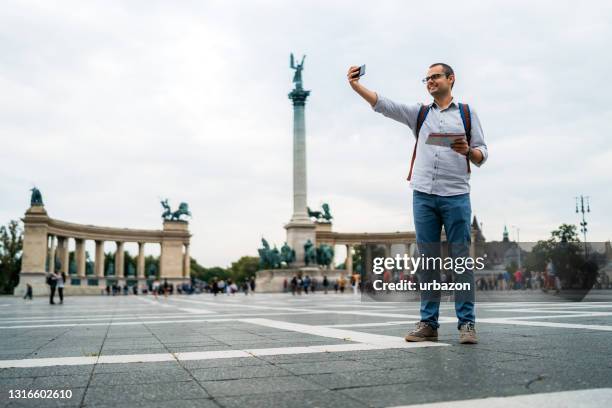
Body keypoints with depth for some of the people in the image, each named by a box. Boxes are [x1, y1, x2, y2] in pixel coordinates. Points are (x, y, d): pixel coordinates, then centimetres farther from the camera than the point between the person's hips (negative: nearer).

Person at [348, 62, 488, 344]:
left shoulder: (467, 113, 13)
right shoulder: (419, 113, 17)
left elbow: (482, 154, 9)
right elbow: (383, 104, 5)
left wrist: (468, 151, -13)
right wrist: (356, 86, -8)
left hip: (456, 195, -2)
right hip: (423, 195, 2)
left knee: (461, 258, -3)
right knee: (427, 259, 2)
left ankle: (466, 323, 3)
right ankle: (428, 323, 6)